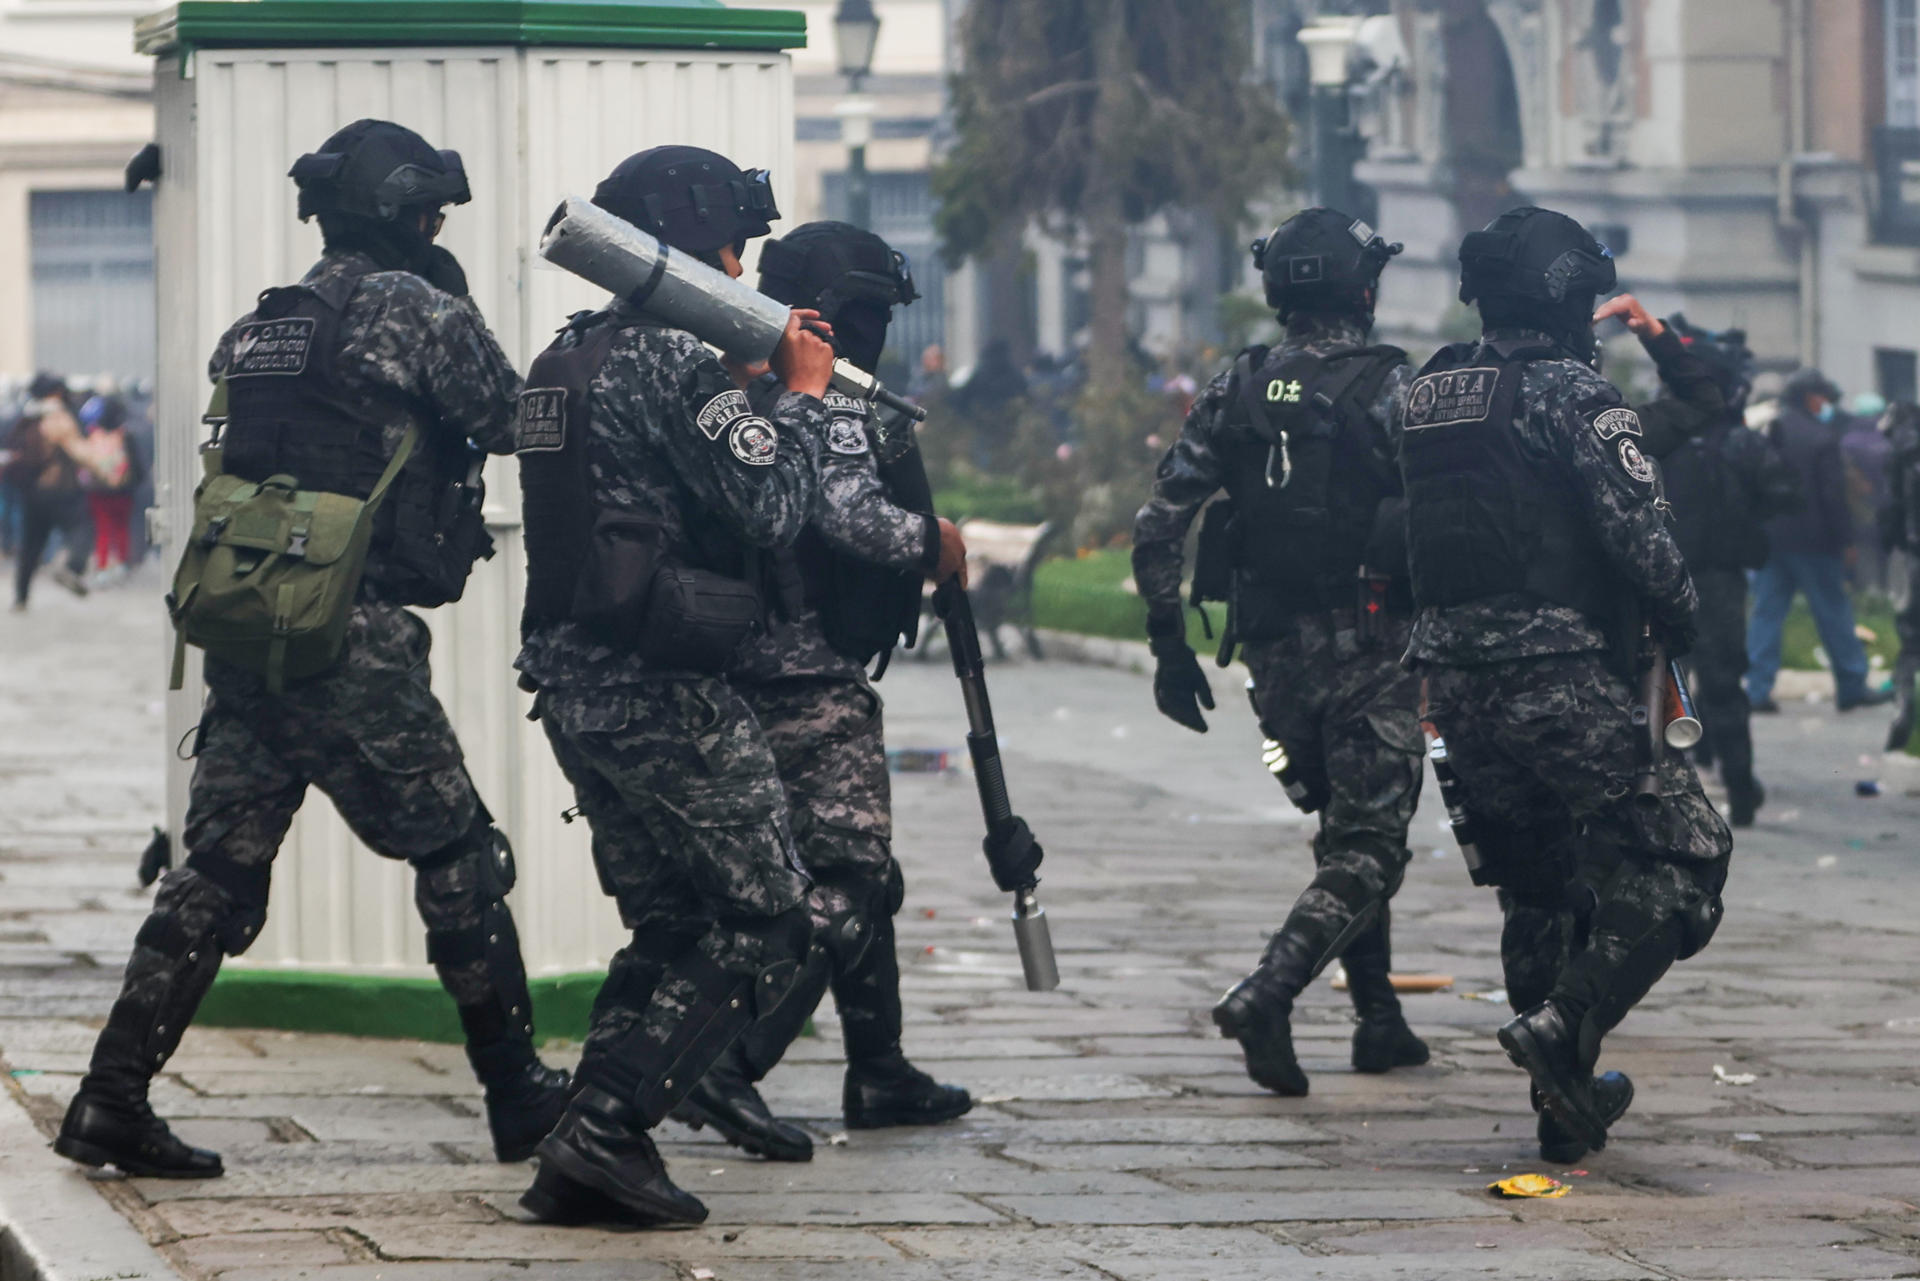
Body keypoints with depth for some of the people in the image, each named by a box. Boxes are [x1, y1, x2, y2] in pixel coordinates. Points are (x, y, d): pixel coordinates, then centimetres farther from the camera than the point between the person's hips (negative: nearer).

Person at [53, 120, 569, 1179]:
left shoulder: (255, 328, 16)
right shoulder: (415, 307, -5)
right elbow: (514, 425, 0)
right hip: (354, 643, -7)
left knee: (218, 869, 7)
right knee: (458, 856, 5)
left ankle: (111, 1099, 1)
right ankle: (517, 1094, 12)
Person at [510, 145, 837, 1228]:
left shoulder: (566, 360, 15)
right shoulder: (675, 360, -14)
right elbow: (771, 506, -17)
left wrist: (766, 382, 14)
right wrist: (803, 391, -3)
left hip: (575, 683, 9)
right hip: (667, 691, -9)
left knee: (669, 928, 17)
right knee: (767, 924, -1)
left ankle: (589, 1158, 8)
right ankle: (608, 1128, -10)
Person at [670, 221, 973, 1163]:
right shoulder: (835, 408, -15)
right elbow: (851, 516, -29)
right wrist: (931, 542, -12)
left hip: (747, 672, 10)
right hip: (814, 683, -10)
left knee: (860, 871, 18)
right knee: (843, 884, -9)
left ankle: (881, 1074, 25)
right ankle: (729, 1066, -20)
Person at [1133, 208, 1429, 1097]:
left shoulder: (1236, 394, 4)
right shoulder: (1390, 389, -9)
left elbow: (1158, 525, 3)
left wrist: (1169, 644, 10)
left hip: (1275, 653, 5)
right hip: (1370, 648, -5)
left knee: (1344, 827, 21)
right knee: (1368, 848, -3)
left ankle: (1379, 1018, 22)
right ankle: (1268, 992, -22)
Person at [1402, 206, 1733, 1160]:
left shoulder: (1428, 393, 12)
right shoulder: (1570, 390, -10)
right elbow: (1637, 532, -14)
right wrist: (1682, 621, 0)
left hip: (1454, 679, 8)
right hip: (1558, 677, -8)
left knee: (1536, 884, 18)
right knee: (1679, 856, -1)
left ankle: (1565, 1104, 19)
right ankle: (1566, 1026, -17)